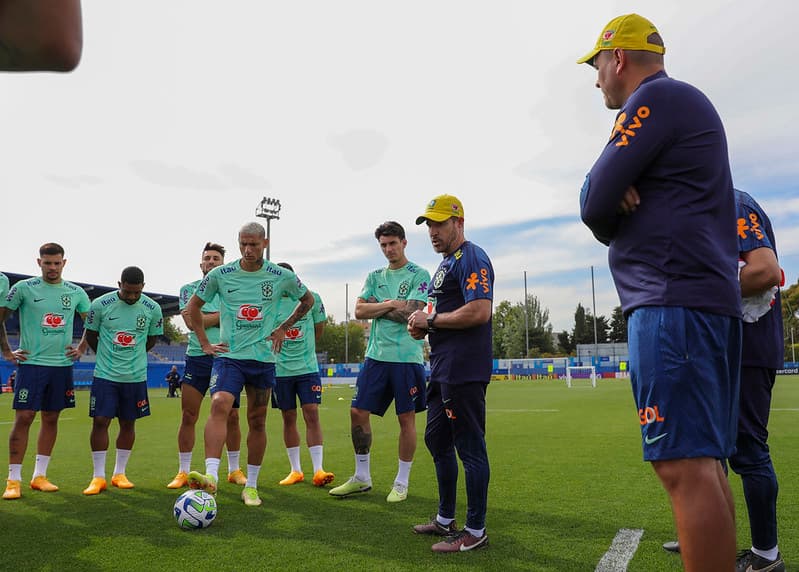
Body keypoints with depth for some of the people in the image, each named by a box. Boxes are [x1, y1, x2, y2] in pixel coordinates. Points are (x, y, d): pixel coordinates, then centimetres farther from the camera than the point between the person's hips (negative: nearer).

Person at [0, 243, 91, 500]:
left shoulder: (76, 292, 6)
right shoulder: (23, 288, -2)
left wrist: (81, 349, 9)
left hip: (62, 364, 3)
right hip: (30, 362, -3)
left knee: (51, 418, 7)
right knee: (23, 418, -6)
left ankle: (39, 476, 17)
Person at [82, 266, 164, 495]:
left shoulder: (152, 308, -5)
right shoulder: (100, 304, -8)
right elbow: (90, 335, 7)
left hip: (136, 376, 1)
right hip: (105, 374, -1)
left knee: (128, 423, 7)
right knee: (100, 421, -5)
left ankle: (119, 474, 20)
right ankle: (98, 477, 7)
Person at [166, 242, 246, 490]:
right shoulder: (189, 289, 7)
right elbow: (191, 321, -8)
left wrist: (206, 318, -11)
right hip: (197, 358, 0)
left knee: (232, 416, 5)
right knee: (188, 416, 0)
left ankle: (234, 470, 19)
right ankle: (183, 472, 14)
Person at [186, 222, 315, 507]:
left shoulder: (281, 276, -1)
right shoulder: (220, 275, -2)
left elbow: (308, 299, 17)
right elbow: (194, 306, 12)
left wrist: (283, 328, 9)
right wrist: (204, 343, 6)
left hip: (263, 358, 1)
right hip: (228, 356, -1)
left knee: (257, 421, 6)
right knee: (219, 405, -25)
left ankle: (251, 486, 19)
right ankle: (211, 476, -30)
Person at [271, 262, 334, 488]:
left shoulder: (311, 298, -2)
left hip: (308, 367, -1)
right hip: (280, 369, 1)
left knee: (312, 414, -7)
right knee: (289, 418, 7)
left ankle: (318, 470, -4)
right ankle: (296, 470, 18)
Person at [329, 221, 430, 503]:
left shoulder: (419, 275, -2)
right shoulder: (375, 276, 14)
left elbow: (410, 313, -15)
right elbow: (359, 311, 2)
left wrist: (377, 305, -4)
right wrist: (391, 304, -8)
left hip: (407, 357, -5)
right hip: (376, 355, 5)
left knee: (407, 418, 3)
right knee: (358, 413, 4)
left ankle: (402, 482, 17)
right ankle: (362, 477, 20)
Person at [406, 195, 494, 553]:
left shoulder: (471, 259, -12)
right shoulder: (445, 264, 20)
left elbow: (479, 311, -24)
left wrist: (431, 319, -14)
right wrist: (422, 325, 7)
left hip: (464, 371, -11)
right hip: (442, 371, 11)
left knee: (470, 448, -3)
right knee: (436, 441, 18)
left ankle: (476, 532, 9)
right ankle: (446, 519, 32)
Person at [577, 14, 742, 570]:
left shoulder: (656, 97, -5)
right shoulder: (686, 105, 27)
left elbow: (595, 206, -11)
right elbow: (602, 193, 19)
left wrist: (609, 199, 10)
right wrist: (616, 192, -3)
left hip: (674, 301, -10)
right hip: (709, 299, 10)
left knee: (684, 465, -12)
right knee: (703, 463, 12)